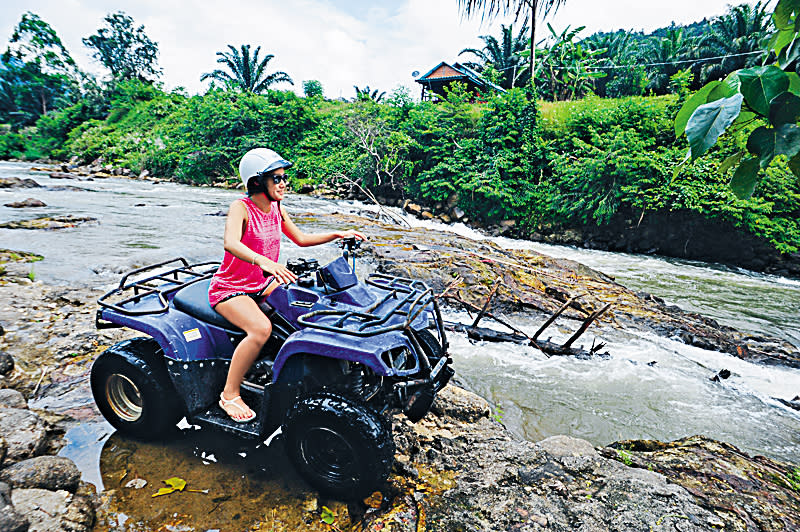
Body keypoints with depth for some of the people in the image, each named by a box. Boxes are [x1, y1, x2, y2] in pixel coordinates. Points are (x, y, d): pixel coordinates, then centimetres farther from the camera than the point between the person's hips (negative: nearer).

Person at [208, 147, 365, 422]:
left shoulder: (276, 209, 4)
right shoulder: (240, 208, -18)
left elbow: (301, 239, 14)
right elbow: (231, 244, -38)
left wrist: (338, 234, 4)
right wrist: (264, 261, -56)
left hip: (262, 284, 7)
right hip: (229, 288, -7)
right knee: (261, 328, -32)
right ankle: (229, 394, -14)